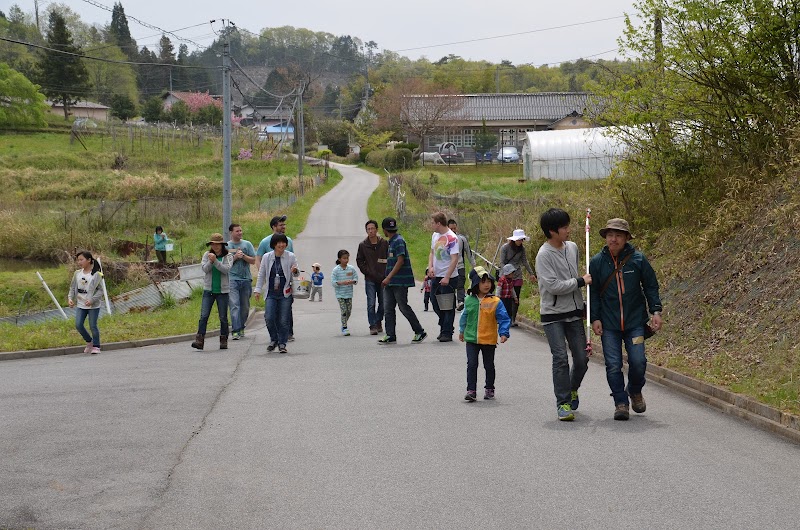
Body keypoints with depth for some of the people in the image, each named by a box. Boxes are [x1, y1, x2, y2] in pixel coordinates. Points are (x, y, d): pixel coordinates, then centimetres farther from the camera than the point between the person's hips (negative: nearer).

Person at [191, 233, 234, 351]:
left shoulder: (228, 256, 0)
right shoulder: (207, 255, 5)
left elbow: (226, 269, -15)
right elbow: (205, 269, -6)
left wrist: (215, 261, -24)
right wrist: (210, 261, -24)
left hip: (222, 290, -1)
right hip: (208, 289, 1)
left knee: (223, 317, 5)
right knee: (204, 315, -8)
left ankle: (223, 340, 15)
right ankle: (199, 340, -13)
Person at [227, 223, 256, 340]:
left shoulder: (247, 244, 10)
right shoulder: (226, 246, 6)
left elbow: (253, 260, 6)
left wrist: (243, 256, -10)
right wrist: (235, 257, -10)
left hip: (246, 279, 3)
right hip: (232, 279, -2)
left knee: (245, 306, 7)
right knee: (234, 305, -14)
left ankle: (241, 328, 22)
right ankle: (235, 331, -19)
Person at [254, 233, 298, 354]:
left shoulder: (290, 257, 0)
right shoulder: (267, 257, 3)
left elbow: (297, 274, 8)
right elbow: (261, 275, 12)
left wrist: (295, 271, -16)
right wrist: (258, 290, 7)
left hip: (285, 294, -1)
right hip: (271, 294, 1)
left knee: (283, 321, -2)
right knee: (269, 318, -10)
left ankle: (282, 344, 12)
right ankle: (274, 340, 14)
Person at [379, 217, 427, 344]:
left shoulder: (398, 241, -13)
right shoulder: (391, 242, 16)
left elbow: (400, 261, -20)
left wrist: (388, 277, -22)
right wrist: (388, 278, 20)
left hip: (400, 281, -9)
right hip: (391, 282, 9)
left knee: (403, 307, -4)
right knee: (389, 308, 5)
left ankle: (420, 332, 7)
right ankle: (390, 336, 6)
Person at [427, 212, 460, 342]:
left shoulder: (452, 238, -16)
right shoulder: (435, 235, 9)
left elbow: (455, 259, -19)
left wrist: (447, 277, -24)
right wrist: (430, 266, 1)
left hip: (448, 277, -8)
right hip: (436, 276, 8)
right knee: (435, 303, 14)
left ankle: (447, 333, 5)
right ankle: (443, 327, 29)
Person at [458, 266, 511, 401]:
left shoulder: (495, 302, -9)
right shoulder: (469, 300, 0)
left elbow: (504, 318, -8)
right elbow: (465, 316, 16)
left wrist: (504, 333, -20)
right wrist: (462, 330, 26)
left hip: (489, 340, -1)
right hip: (471, 339, 1)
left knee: (489, 365, 12)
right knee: (472, 365, -4)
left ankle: (489, 389, 28)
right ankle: (471, 390, 0)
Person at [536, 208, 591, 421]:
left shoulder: (572, 247, 7)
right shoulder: (544, 255, -15)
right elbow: (553, 286, -21)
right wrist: (581, 281, -14)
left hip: (574, 312, 6)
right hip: (553, 315, -6)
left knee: (582, 358, 5)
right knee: (560, 359, -9)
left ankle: (572, 389, 32)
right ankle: (563, 403, -1)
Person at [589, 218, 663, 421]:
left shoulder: (638, 259, -1)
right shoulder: (597, 262, 0)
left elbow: (651, 286, 7)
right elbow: (593, 292, 5)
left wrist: (656, 311, -1)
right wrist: (595, 318, -1)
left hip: (635, 322, 0)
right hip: (608, 324, 0)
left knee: (638, 362, -5)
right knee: (613, 365, -4)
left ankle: (635, 391, 25)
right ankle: (621, 403, 8)